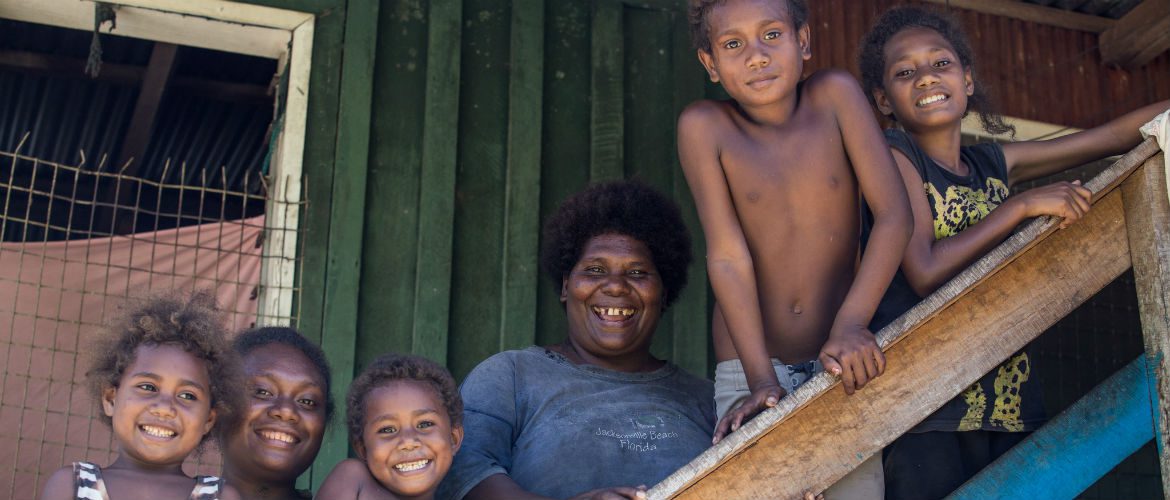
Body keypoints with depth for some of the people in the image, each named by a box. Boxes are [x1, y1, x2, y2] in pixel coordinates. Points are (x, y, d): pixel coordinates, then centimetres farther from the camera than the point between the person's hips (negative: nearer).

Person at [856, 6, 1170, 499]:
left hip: (1006, 397, 5)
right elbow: (925, 273, -14)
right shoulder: (895, 157, -2)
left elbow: (1117, 136, 18)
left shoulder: (994, 162, 14)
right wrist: (1023, 205, -12)